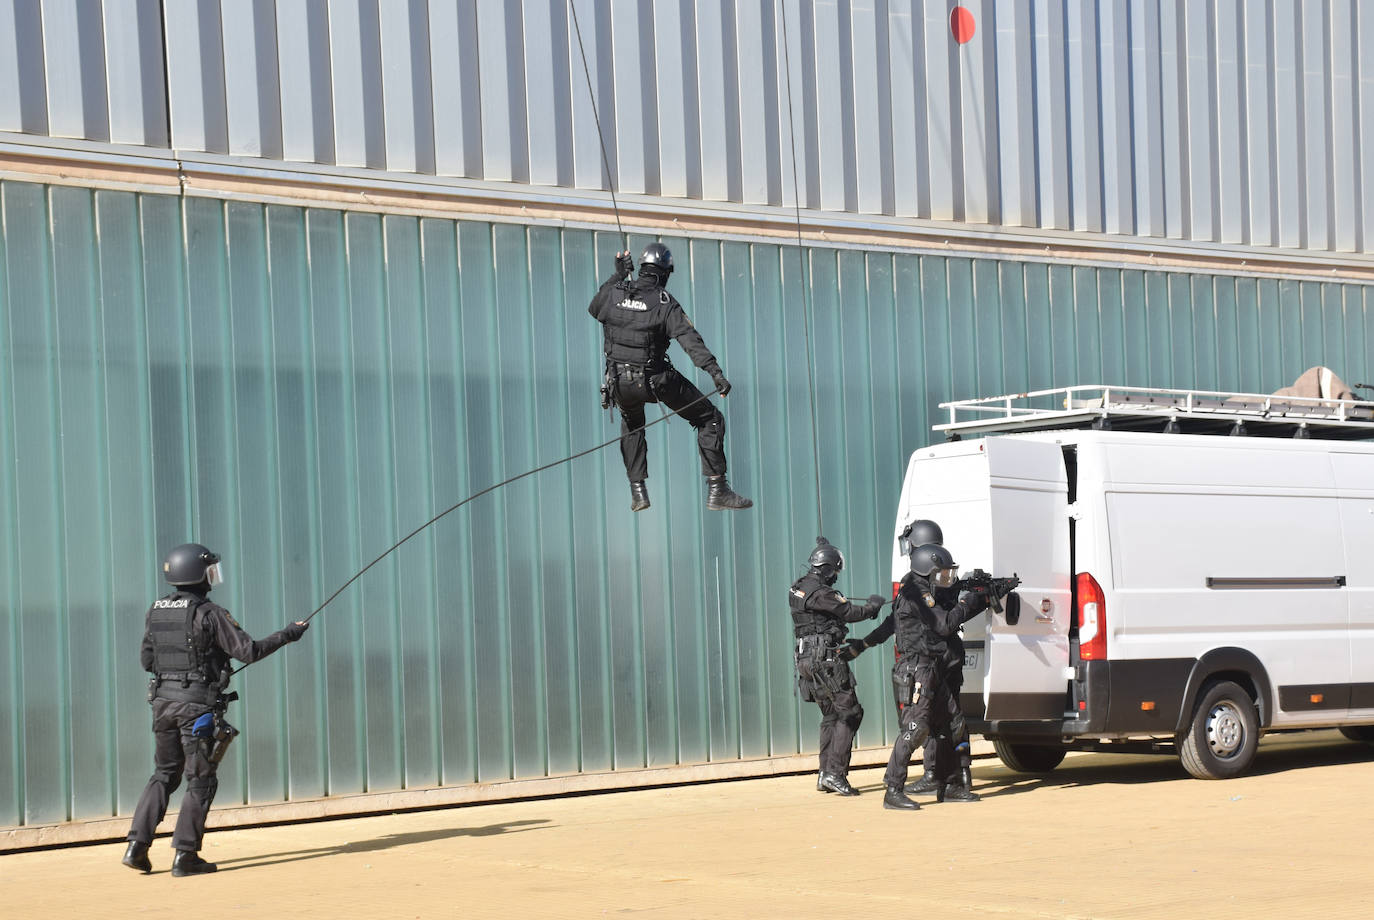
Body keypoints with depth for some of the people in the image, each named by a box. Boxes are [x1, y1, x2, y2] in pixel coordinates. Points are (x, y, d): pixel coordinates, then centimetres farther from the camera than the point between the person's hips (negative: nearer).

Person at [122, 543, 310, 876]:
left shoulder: (156, 611, 7)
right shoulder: (209, 613, -12)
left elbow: (147, 661, 15)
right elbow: (249, 651, -13)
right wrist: (288, 634, -2)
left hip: (163, 700, 6)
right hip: (197, 705, -6)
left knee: (164, 774, 17)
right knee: (201, 781, 3)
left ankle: (137, 845, 7)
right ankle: (185, 855, 2)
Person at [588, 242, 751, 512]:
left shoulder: (614, 292, -2)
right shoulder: (665, 303, -13)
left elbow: (593, 309, 22)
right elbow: (690, 339, -26)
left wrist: (618, 276, 25)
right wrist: (715, 371, -35)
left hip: (619, 382, 5)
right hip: (656, 381, -5)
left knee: (632, 425, 36)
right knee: (710, 419, 9)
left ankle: (638, 491, 29)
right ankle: (717, 490, 1)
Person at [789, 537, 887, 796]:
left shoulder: (798, 588, 10)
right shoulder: (820, 593, -18)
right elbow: (851, 613, -13)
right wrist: (874, 604, 3)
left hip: (808, 660, 10)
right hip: (827, 661, -10)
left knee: (830, 716, 16)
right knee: (849, 713, -5)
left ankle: (825, 775, 16)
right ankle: (835, 774, -9)